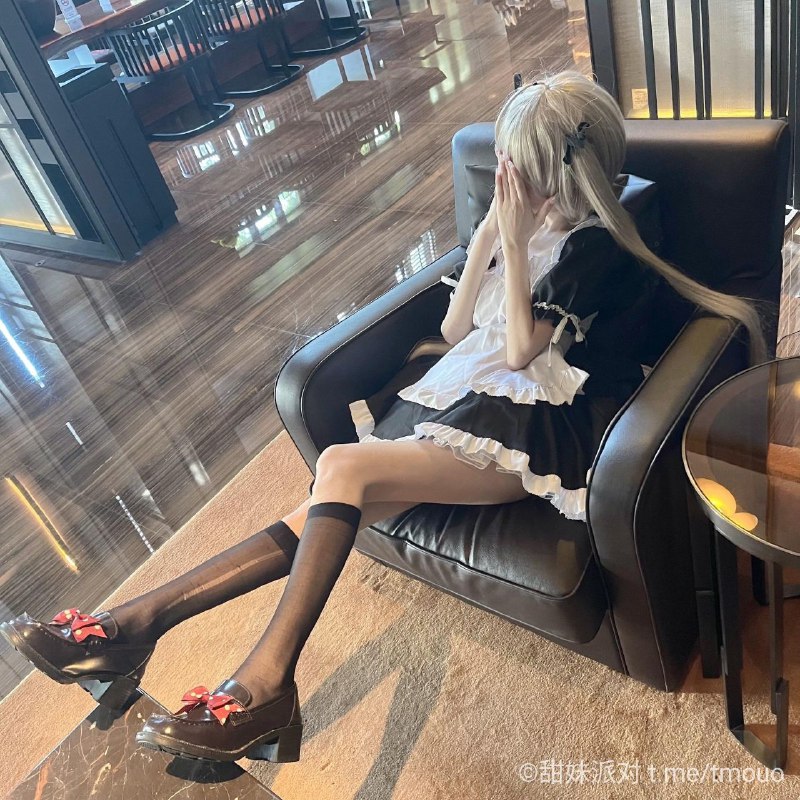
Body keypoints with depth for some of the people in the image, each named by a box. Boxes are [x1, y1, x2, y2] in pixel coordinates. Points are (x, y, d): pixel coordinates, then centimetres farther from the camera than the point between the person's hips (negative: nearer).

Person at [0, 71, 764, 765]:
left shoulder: (595, 247, -6)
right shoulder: (522, 220, 15)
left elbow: (520, 349, -14)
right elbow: (455, 329, 11)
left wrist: (514, 236, -14)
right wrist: (493, 228, 4)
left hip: (525, 431, -6)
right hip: (462, 397, 7)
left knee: (342, 468, -29)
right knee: (319, 520, -12)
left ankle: (264, 686, -23)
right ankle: (127, 626, -13)